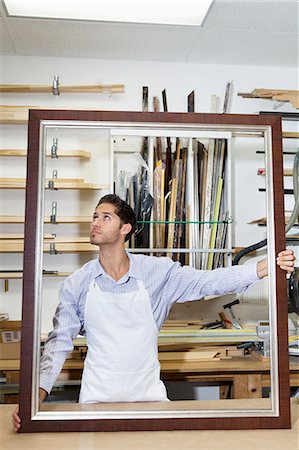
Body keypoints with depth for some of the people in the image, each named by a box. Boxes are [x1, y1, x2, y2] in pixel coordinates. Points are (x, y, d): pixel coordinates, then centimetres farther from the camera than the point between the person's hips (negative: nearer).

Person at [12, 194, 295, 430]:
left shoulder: (157, 271, -6)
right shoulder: (76, 284, -3)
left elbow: (206, 281, -14)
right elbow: (60, 341, 0)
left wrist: (265, 268, -27)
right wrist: (39, 390, -14)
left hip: (147, 390, 0)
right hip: (97, 394, 0)